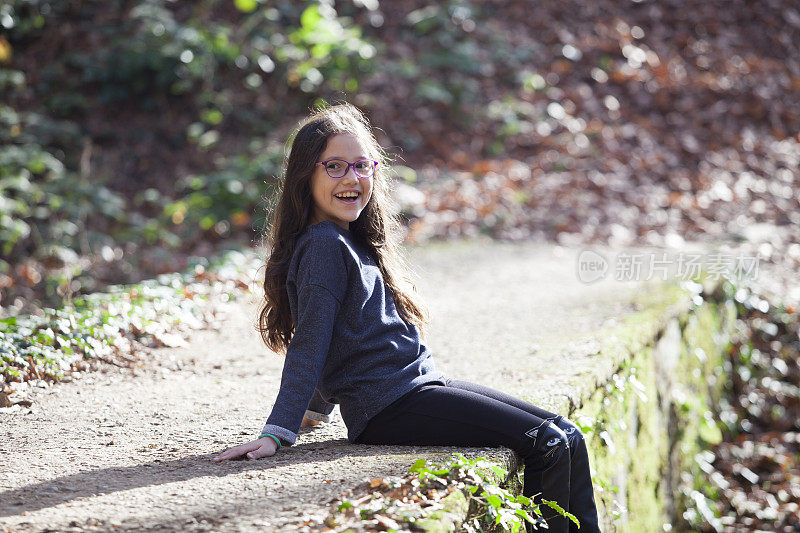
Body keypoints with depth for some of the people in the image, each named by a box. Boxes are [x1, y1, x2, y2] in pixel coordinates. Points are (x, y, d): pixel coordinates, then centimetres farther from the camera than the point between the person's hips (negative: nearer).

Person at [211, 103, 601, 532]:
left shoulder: (353, 242, 17)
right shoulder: (325, 245, -12)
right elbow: (310, 344, -18)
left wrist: (317, 408, 32)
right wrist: (278, 432, -24)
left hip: (424, 383, 10)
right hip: (392, 407, -10)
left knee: (567, 435, 5)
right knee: (547, 444, -14)